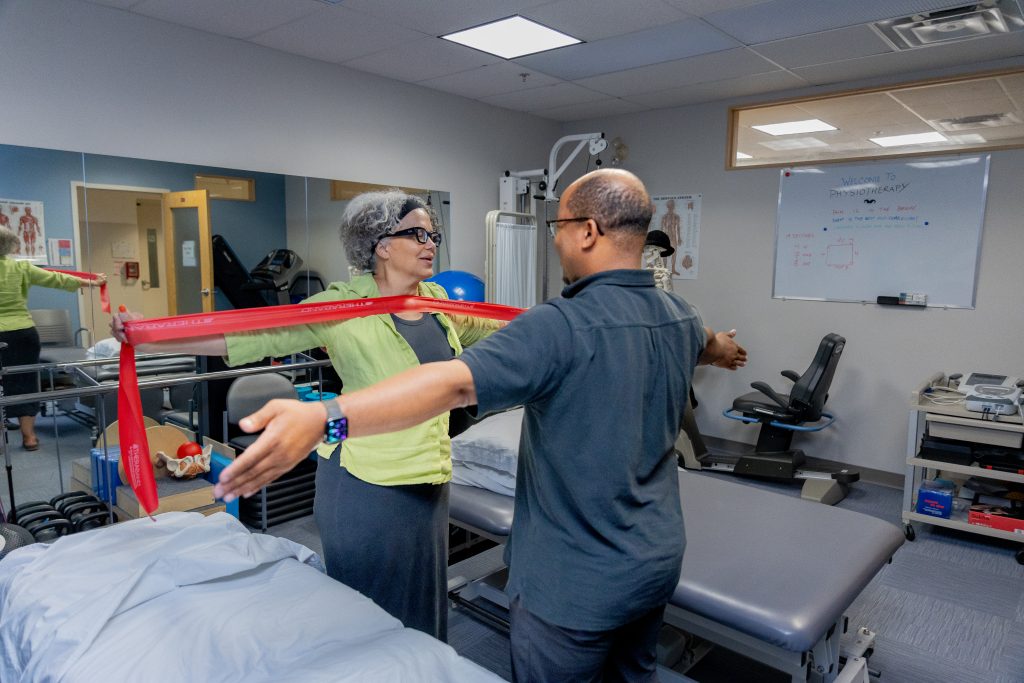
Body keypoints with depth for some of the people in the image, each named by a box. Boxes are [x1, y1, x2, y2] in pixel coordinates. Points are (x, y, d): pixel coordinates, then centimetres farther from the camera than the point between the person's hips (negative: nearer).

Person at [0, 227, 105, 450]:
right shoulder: (21, 268, -1)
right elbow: (56, 279, 2)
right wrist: (91, 283, 9)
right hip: (23, 333, 1)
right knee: (25, 382, 10)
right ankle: (29, 436, 16)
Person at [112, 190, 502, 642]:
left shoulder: (437, 300, 4)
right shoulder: (343, 306, -14)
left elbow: (483, 328, 23)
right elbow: (254, 336, -18)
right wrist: (148, 336, -26)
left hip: (429, 480, 6)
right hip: (369, 485, -6)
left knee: (422, 602, 23)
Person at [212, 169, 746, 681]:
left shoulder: (562, 327, -26)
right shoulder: (680, 317, 0)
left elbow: (456, 383, -39)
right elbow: (707, 344, 25)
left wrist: (323, 417, -47)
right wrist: (722, 348, 49)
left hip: (577, 586, -7)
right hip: (659, 562, 8)